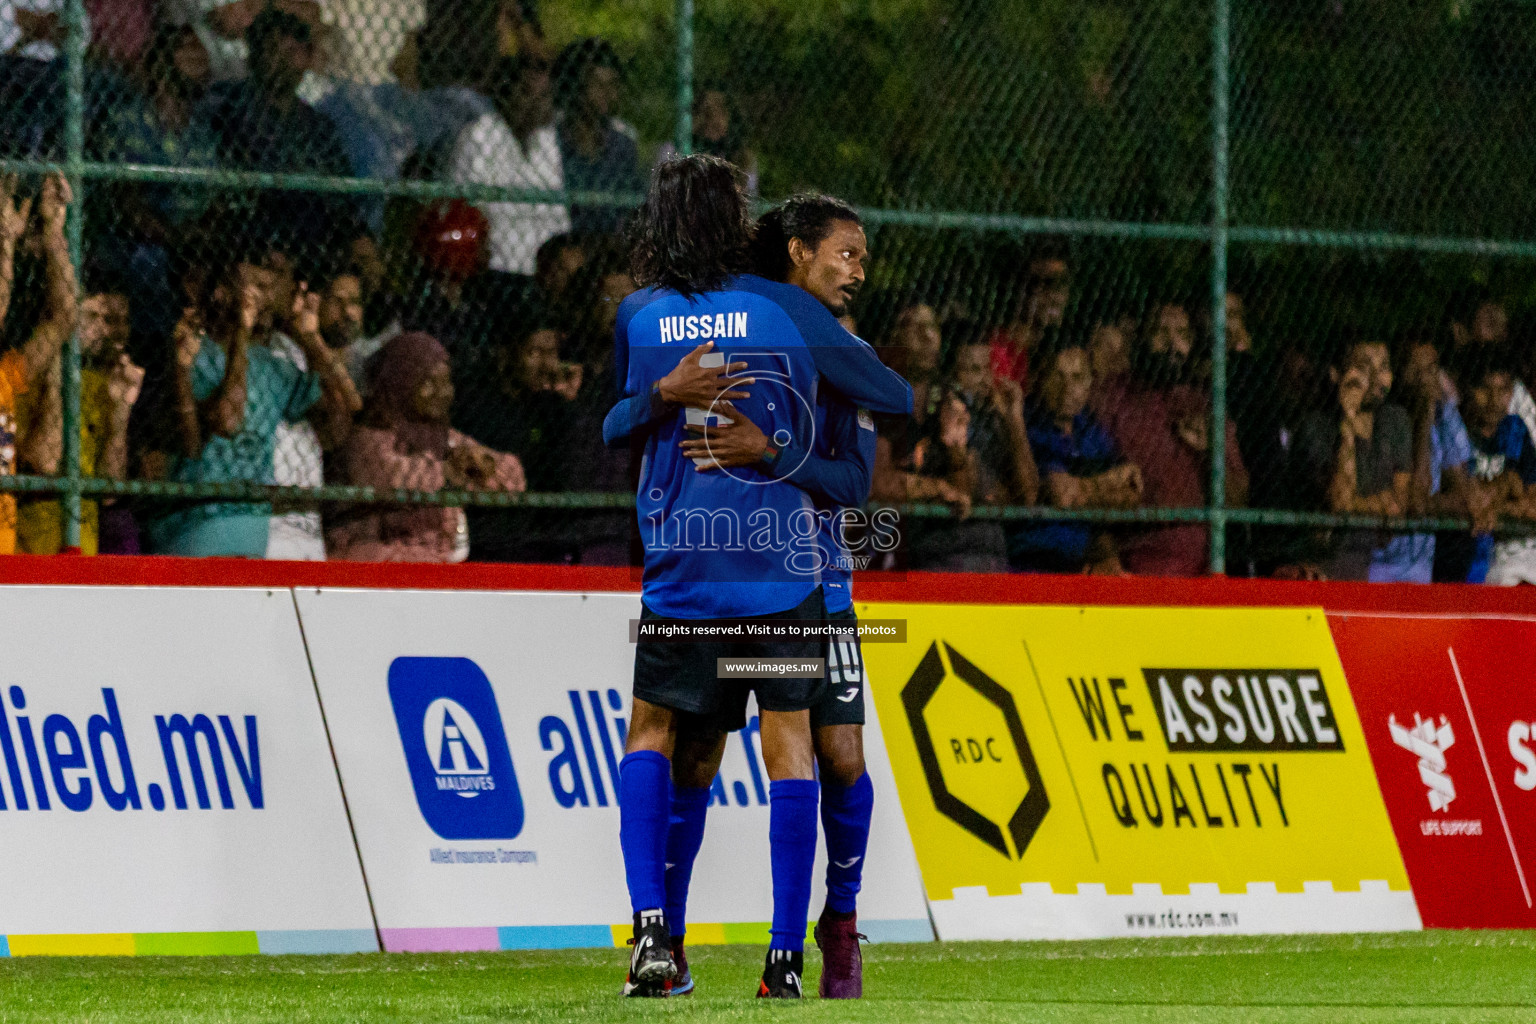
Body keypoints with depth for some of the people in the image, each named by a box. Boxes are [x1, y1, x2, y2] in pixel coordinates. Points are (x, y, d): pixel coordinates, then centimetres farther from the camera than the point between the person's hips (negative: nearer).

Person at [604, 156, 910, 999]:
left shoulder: (637, 315, 3)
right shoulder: (783, 307, -2)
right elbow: (894, 398, 4)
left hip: (679, 570, 2)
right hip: (782, 565, -2)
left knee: (651, 733, 15)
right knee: (789, 747, 3)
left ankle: (651, 927, -3)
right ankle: (786, 955, -2)